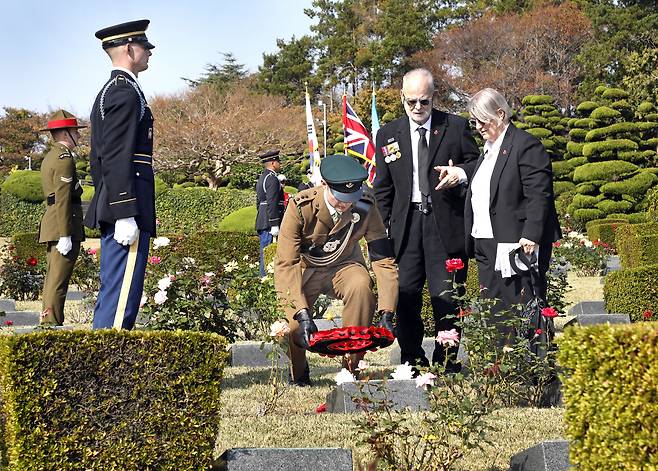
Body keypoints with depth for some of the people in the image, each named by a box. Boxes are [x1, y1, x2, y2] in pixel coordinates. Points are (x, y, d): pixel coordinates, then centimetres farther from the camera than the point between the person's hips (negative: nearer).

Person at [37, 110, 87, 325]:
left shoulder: (50, 157, 20)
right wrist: (65, 235, -21)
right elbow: (63, 198, -18)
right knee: (58, 281, -11)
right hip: (64, 225, -10)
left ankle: (47, 324, 15)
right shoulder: (64, 157, -11)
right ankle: (51, 324, -12)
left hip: (50, 223, 10)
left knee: (52, 278, 12)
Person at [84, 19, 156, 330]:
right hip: (128, 205, -11)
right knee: (122, 294, -11)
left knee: (111, 293, 13)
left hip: (109, 210, 11)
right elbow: (117, 158, -20)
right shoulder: (127, 93, -12)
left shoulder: (107, 93, 21)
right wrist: (125, 214, -22)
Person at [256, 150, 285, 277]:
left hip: (262, 224, 10)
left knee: (265, 253, 12)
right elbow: (272, 203, -21)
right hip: (268, 223, -10)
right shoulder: (272, 179, -14)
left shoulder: (262, 178, 19)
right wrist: (274, 225, -22)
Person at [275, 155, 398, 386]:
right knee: (294, 326, -25)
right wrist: (303, 313, -44)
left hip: (343, 265, 1)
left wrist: (386, 313, -31)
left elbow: (384, 259, -18)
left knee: (361, 286, -33)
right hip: (304, 269, -1)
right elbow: (285, 264, -32)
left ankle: (351, 366, -18)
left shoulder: (366, 207, -21)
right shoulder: (301, 207, -28)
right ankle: (298, 374, 11)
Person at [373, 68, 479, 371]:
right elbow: (382, 187, 14)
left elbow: (476, 162, 12)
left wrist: (462, 173, -12)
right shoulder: (388, 135, 12)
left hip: (445, 223, -2)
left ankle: (447, 363, 7)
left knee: (446, 297, -3)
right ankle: (412, 364, 12)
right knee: (405, 295, 1)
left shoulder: (456, 127, 6)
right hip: (405, 224, 2)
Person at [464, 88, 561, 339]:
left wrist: (530, 236, -23)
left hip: (517, 245, -9)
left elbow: (539, 195, -16)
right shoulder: (487, 150, 20)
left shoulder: (525, 145, -8)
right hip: (486, 247, 9)